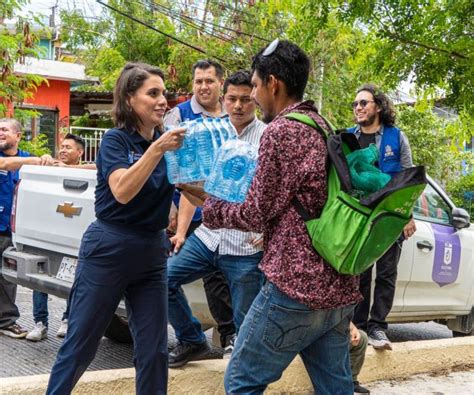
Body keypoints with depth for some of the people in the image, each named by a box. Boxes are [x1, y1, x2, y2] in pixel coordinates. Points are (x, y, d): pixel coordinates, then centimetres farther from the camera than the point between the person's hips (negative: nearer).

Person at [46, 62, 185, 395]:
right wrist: (157, 149, -29)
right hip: (109, 251, -5)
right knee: (80, 345, 3)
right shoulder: (116, 139, -8)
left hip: (152, 254, 5)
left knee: (154, 350, 6)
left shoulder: (167, 141, 7)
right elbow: (122, 191, -24)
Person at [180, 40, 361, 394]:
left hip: (295, 288, -9)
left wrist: (208, 205, 8)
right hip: (338, 288, 9)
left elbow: (257, 215, -8)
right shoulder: (322, 128, 14)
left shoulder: (280, 131, -12)